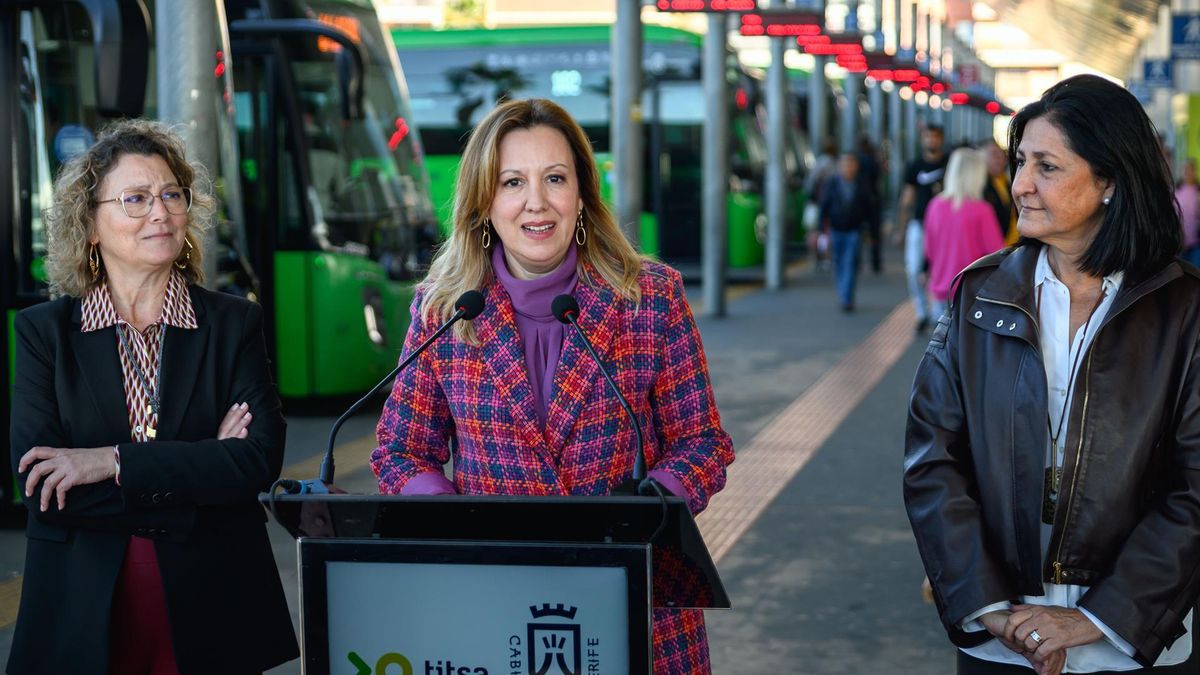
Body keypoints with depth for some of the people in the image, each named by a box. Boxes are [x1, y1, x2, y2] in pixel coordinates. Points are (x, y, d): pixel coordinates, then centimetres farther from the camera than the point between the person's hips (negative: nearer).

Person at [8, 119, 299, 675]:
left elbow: (262, 458, -11)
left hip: (212, 612, 1)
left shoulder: (234, 324, 2)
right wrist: (201, 469, -14)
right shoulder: (43, 331, 1)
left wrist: (110, 462, -17)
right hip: (83, 617, 0)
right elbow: (40, 491, -10)